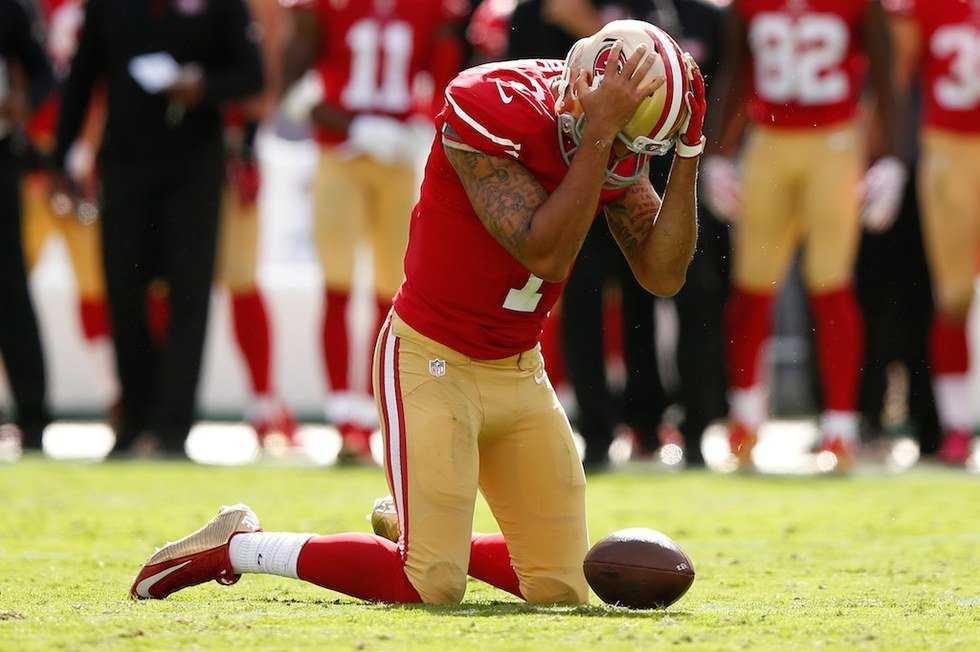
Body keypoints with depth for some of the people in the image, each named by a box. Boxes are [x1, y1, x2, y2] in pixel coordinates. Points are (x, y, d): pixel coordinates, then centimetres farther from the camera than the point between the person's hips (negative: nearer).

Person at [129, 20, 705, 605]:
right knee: (435, 587, -14)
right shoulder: (491, 108, -24)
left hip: (520, 373, 7)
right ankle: (234, 547, 6)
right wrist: (598, 133, -32)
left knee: (563, 589, 3)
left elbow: (664, 275, -6)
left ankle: (415, 535, 30)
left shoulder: (618, 148, -3)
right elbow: (545, 253, -29)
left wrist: (688, 152, -14)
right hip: (435, 364, -7)